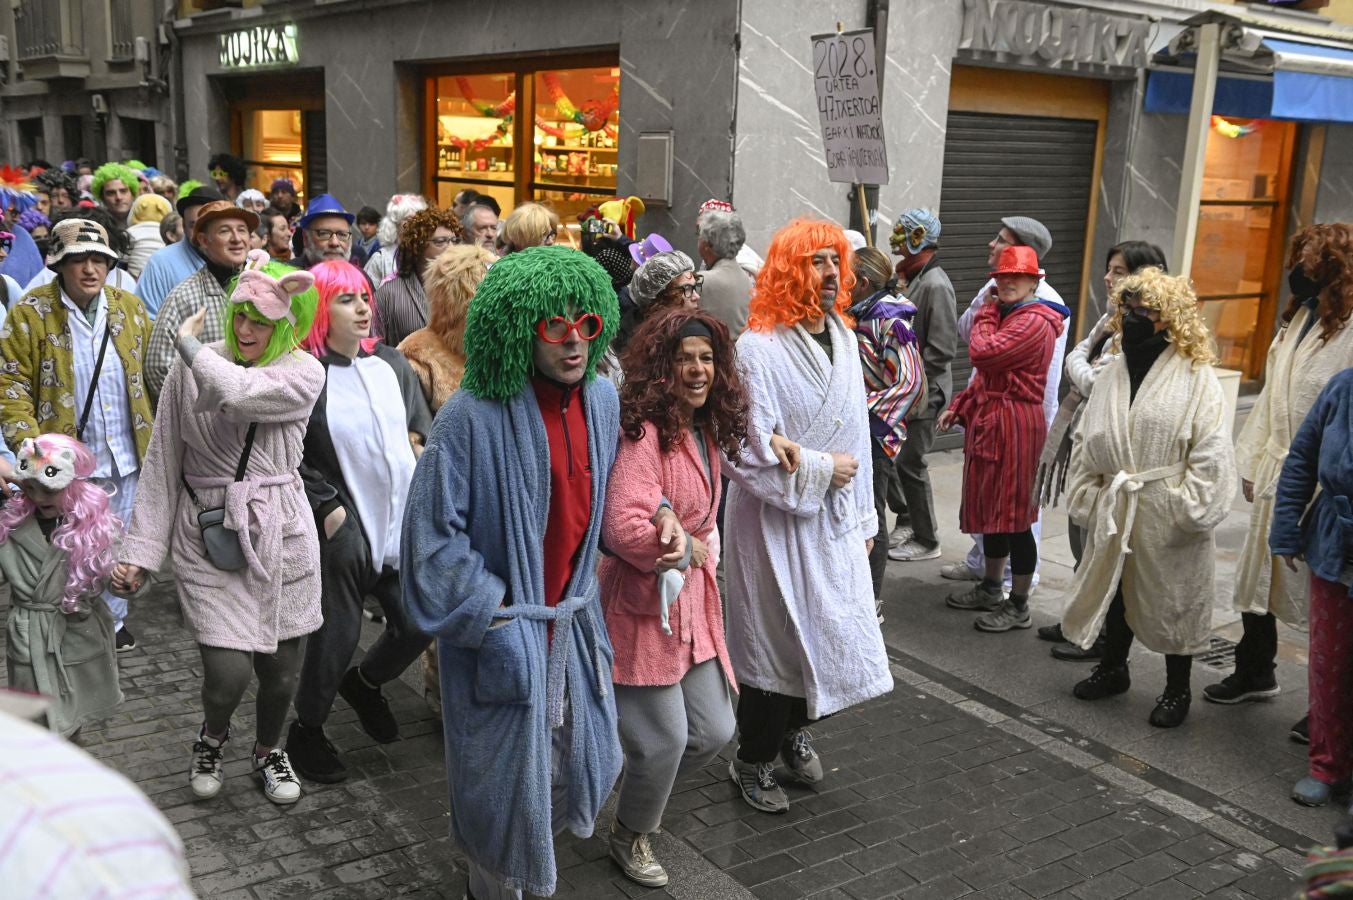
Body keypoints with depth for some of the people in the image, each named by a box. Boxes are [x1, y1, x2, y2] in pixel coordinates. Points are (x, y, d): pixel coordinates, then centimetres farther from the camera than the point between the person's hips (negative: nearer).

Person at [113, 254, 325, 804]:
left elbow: (237, 392, -27)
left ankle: (268, 750, 43)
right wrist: (141, 549, -3)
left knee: (282, 666, 11)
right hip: (207, 537, 0)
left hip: (279, 534, 1)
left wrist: (189, 344, -9)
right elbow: (163, 465, 0)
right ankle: (212, 736, 31)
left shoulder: (304, 373, -7)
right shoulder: (192, 369, -3)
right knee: (228, 671, -7)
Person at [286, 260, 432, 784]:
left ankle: (366, 683, 40)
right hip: (343, 530, -5)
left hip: (402, 521, 6)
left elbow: (424, 429, 13)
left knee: (420, 623, 10)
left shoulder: (392, 363, 5)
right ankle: (307, 731, 29)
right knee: (337, 635, 4)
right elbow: (290, 460, -9)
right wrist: (329, 509, -12)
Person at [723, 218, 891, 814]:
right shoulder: (759, 349, -18)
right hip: (776, 521, -7)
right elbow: (745, 451, -20)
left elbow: (855, 433, 12)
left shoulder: (843, 339, 5)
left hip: (834, 521, 7)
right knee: (775, 641, 5)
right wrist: (819, 470, -14)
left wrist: (863, 516, 15)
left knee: (830, 631, 16)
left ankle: (796, 729, 43)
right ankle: (753, 762, 26)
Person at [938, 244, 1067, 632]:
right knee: (991, 509, 18)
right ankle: (990, 589, 32)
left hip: (1015, 423, -10)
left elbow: (983, 353, -25)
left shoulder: (1034, 322, -16)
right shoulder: (1005, 315, 16)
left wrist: (986, 314, -9)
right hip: (989, 419, 10)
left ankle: (1018, 606, 10)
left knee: (1014, 515, -1)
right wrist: (958, 408, 10)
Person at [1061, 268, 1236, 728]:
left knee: (1172, 597, 7)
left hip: (1167, 517, -5)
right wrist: (1086, 496, 8)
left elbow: (1211, 453, -13)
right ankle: (1112, 668, 38)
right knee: (1114, 587, 17)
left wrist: (1186, 510, -16)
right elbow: (1086, 443, 13)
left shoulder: (1197, 378, -10)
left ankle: (1177, 689, 24)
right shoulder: (1113, 374, 8)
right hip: (1115, 512, 5)